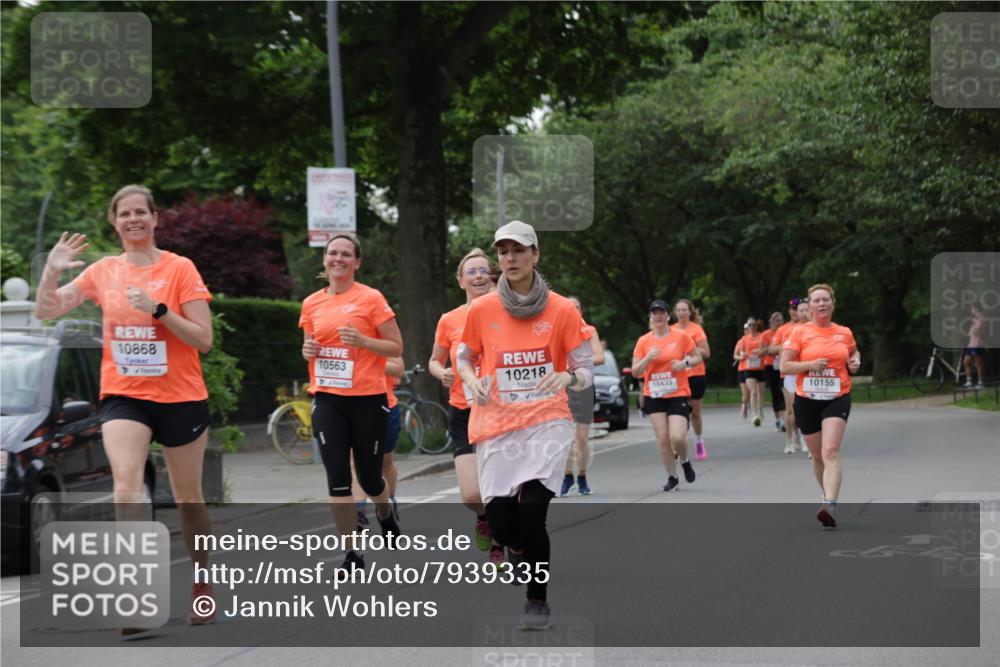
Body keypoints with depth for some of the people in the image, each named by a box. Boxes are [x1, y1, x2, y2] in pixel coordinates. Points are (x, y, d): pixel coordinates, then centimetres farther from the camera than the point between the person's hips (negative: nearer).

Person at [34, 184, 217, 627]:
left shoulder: (180, 268, -5)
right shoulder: (103, 271, 6)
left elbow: (203, 339, -10)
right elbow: (45, 312, 8)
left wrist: (157, 309, -22)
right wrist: (51, 270, -9)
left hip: (181, 397, -1)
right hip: (123, 396, 1)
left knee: (188, 496, 10)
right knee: (126, 481, -22)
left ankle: (202, 585, 29)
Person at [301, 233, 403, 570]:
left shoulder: (371, 298, -5)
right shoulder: (312, 303, 8)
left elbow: (396, 347, -4)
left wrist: (362, 341, -19)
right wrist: (308, 350, -2)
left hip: (367, 399, -3)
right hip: (327, 399, 3)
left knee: (369, 477, 7)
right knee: (337, 478, -5)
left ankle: (385, 516, 43)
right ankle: (351, 554, 3)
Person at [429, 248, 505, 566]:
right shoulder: (449, 321, 3)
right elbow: (434, 360, 17)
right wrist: (442, 373, -5)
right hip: (464, 414, 1)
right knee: (471, 495, -12)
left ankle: (499, 542, 25)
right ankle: (484, 517, 24)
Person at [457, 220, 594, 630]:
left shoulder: (563, 310, -1)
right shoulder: (481, 310, 2)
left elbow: (586, 372, 4)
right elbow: (464, 358, 17)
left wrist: (567, 378, -18)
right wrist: (473, 382, -4)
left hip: (547, 421, -2)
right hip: (496, 425, 2)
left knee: (532, 510, -18)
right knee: (501, 525, -3)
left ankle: (538, 599, 4)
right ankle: (521, 550, 37)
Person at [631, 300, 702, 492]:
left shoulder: (681, 336, -2)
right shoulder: (644, 341, 3)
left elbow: (698, 357, 7)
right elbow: (635, 371, 3)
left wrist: (685, 363, -13)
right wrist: (648, 358, -15)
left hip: (679, 394, -2)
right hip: (654, 395, 2)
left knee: (677, 437, -14)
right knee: (662, 438, -2)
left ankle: (684, 461, 19)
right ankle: (672, 477, 13)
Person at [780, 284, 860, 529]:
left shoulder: (844, 333, 6)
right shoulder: (800, 332, 0)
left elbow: (854, 353, 27)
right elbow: (785, 365, -4)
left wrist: (854, 363, 4)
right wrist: (810, 365, -18)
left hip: (837, 398, -1)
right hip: (806, 400, 1)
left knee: (831, 452, -19)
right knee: (817, 455, 12)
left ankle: (829, 506, -30)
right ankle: (829, 495, 36)